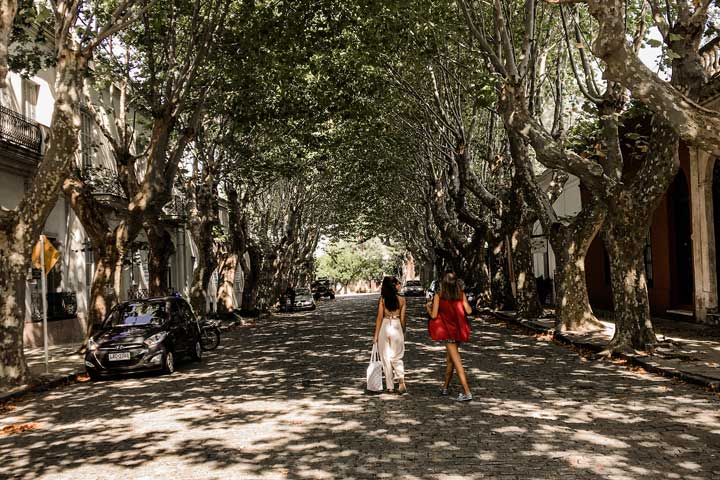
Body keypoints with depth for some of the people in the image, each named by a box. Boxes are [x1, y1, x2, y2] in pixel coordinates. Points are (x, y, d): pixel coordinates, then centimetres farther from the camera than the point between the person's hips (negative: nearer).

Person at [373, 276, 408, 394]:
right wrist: (403, 332, 15)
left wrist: (376, 334, -2)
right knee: (397, 358, 11)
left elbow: (379, 317, -7)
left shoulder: (382, 299, -6)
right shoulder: (401, 300, -2)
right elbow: (403, 318, 1)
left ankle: (390, 386, 13)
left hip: (385, 327, -1)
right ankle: (401, 382, -9)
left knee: (386, 358, 9)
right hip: (397, 327, 1)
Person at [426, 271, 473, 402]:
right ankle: (445, 387, 31)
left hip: (448, 331, -5)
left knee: (456, 361, -5)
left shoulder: (439, 295, -9)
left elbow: (434, 315, -10)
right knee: (449, 358, 20)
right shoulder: (461, 294, 0)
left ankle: (467, 392, -9)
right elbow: (468, 311, -3)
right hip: (459, 330, 5)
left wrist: (428, 306, 10)